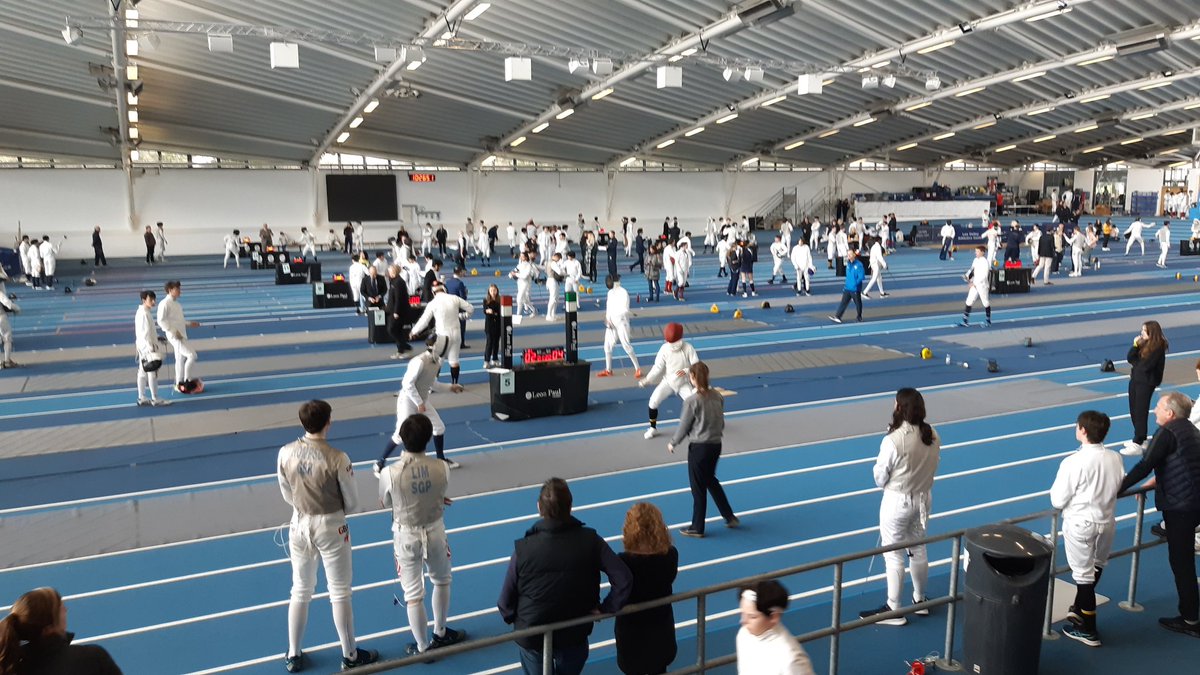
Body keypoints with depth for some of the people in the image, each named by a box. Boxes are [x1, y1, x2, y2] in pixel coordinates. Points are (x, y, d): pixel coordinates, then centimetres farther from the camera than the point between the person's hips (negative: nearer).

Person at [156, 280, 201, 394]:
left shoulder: (176, 303, 13)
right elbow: (161, 321, -19)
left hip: (181, 334, 9)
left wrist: (189, 324, 12)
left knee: (181, 359, 15)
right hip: (174, 335, -9)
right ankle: (188, 381, -3)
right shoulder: (165, 303, -13)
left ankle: (180, 384, 24)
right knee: (192, 355, -13)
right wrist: (174, 331, -21)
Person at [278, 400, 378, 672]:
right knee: (340, 593, 11)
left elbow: (287, 495, 3)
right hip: (331, 527, -4)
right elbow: (352, 502, -11)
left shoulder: (285, 453, -10)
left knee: (300, 592, 20)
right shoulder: (337, 458, -22)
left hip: (300, 525, 4)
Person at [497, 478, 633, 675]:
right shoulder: (590, 540, -20)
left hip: (532, 636, -1)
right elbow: (624, 579, -23)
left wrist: (514, 619, 7)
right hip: (575, 635, 1)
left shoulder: (523, 549, -24)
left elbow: (506, 599, -14)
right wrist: (605, 608, -8)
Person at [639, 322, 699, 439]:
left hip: (683, 383, -1)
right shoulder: (664, 349, -17)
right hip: (668, 382, 1)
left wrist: (687, 371, -38)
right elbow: (658, 367, -14)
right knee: (653, 403, -11)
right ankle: (653, 428, 11)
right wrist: (647, 380, -23)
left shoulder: (688, 348, -20)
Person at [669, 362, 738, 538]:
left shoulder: (692, 401, -19)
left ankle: (697, 528, 22)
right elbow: (721, 422, 8)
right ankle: (730, 517, 30)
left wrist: (673, 443, 6)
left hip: (699, 447, -6)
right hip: (716, 444, 6)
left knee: (698, 488, 8)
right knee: (711, 480, 27)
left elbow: (684, 426, -10)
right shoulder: (718, 396, -2)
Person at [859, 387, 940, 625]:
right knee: (918, 550, 22)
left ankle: (894, 610, 18)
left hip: (897, 501, -6)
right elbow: (930, 468, 5)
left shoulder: (893, 440, -26)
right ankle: (920, 600, 39)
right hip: (923, 498, 6)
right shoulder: (932, 436, -7)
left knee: (893, 555, 7)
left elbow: (880, 478, -15)